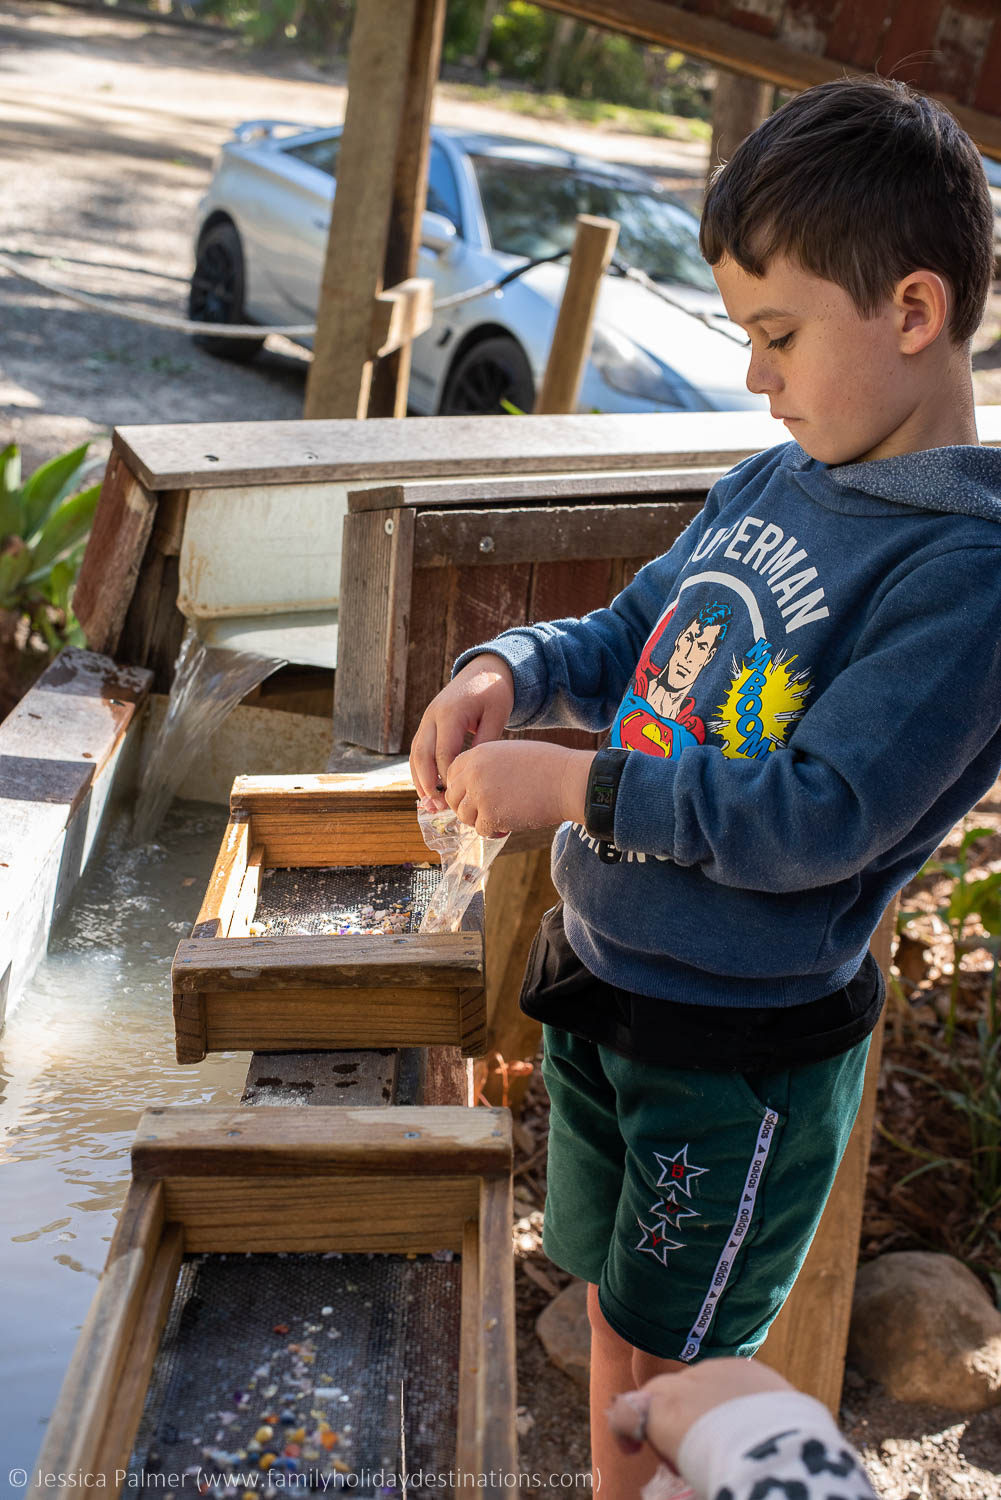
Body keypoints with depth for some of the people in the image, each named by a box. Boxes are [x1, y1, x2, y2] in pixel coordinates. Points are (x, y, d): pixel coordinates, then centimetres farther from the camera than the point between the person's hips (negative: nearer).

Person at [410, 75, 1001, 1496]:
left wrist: (574, 787, -24)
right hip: (598, 977, 7)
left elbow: (816, 818, -26)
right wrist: (511, 669, -7)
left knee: (674, 1371, 14)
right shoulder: (775, 480, 2)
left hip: (742, 1045, -7)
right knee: (615, 1318, 25)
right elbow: (630, 634, 12)